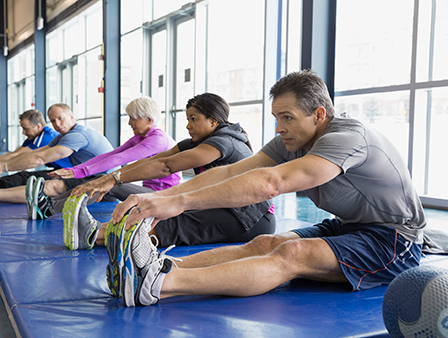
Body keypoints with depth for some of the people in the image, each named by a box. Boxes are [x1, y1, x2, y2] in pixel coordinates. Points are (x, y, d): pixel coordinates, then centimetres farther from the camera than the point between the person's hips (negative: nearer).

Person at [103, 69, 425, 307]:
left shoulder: (347, 137, -26)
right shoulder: (292, 142, 1)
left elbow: (269, 183, -39)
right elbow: (229, 172, -9)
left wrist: (182, 201, -41)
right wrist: (161, 196, -22)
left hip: (394, 241, -8)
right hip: (347, 227, 8)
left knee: (292, 254, -31)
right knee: (265, 244, -18)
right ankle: (161, 265, -33)